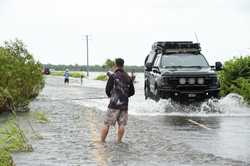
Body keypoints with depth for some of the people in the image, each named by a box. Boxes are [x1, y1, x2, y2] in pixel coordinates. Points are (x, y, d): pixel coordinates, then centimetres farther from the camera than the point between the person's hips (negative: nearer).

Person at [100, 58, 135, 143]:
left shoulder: (113, 76, -7)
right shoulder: (128, 77, 8)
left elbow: (107, 89, -6)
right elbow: (132, 92, 13)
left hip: (114, 104, -4)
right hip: (124, 104, 4)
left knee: (106, 124, 2)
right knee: (121, 124, 9)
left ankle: (102, 141, 6)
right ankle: (119, 141, 10)